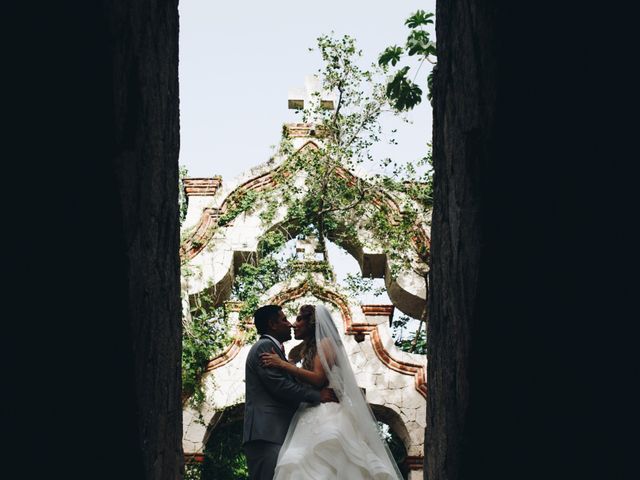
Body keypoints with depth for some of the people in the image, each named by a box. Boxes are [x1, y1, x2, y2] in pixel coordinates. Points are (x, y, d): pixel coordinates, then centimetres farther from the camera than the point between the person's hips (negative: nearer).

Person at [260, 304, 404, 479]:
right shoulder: (304, 349, 24)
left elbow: (319, 379, -12)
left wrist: (282, 364, -11)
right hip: (311, 412, 7)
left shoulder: (325, 343, 1)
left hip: (328, 411, -7)